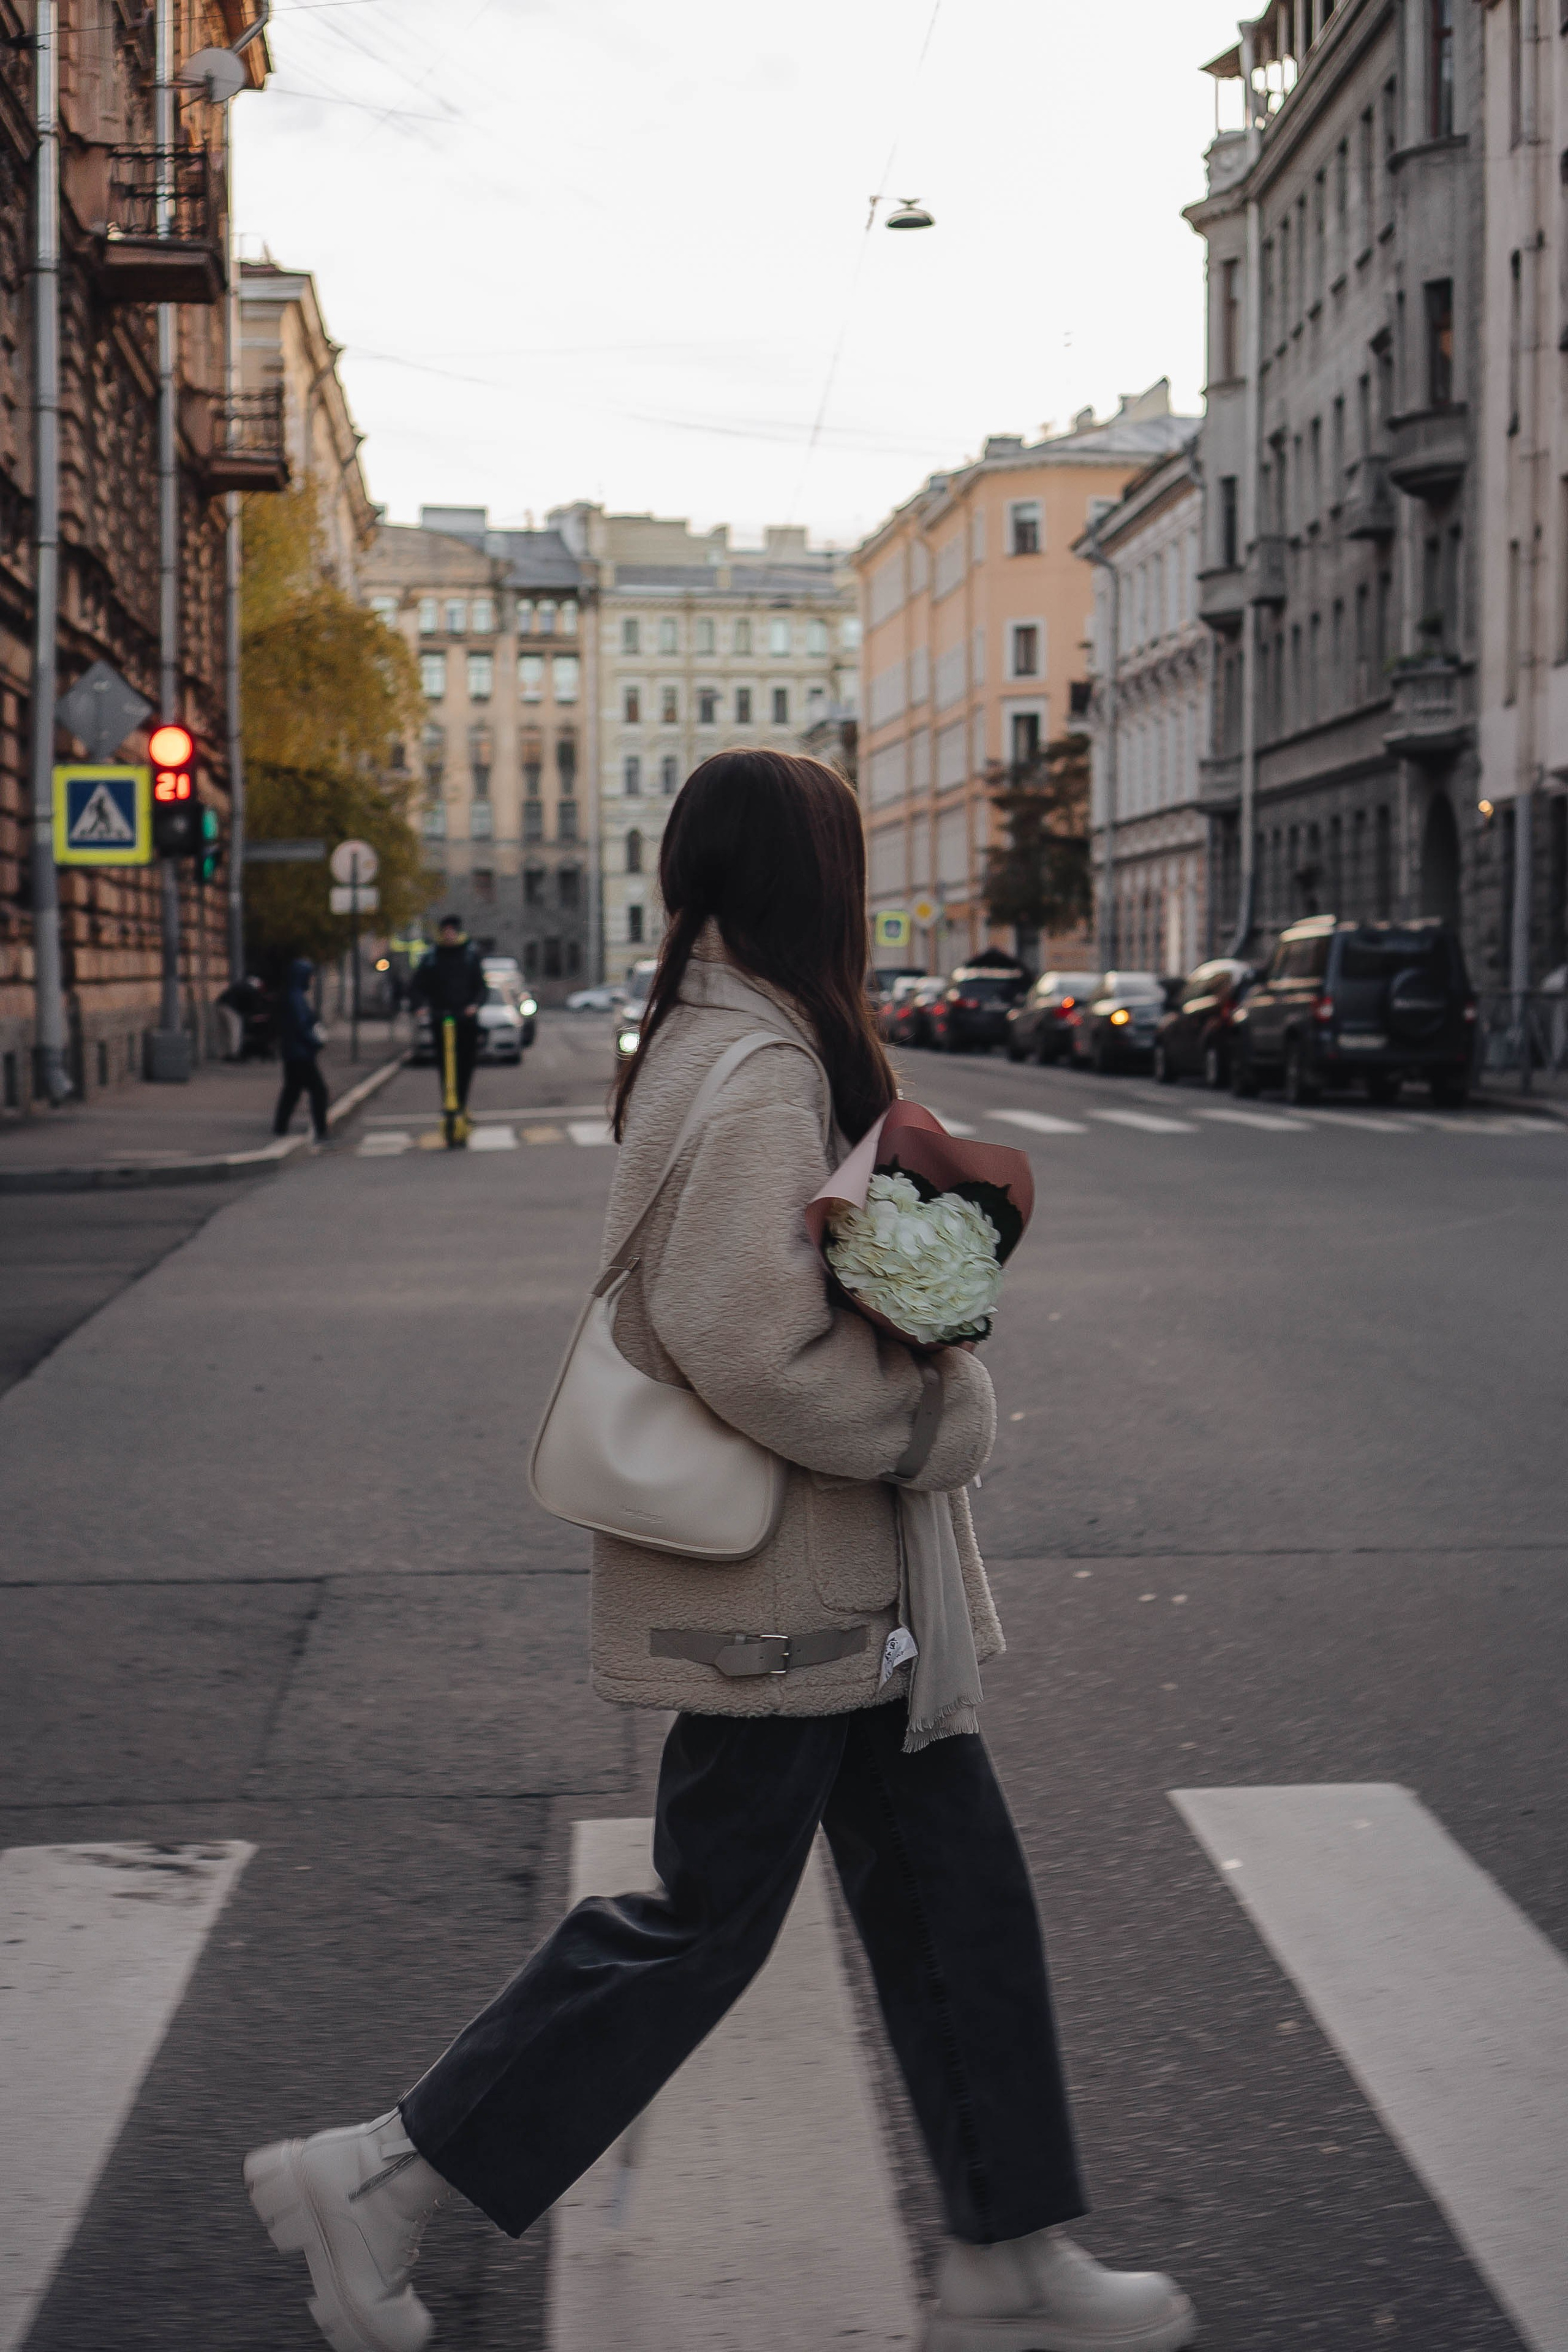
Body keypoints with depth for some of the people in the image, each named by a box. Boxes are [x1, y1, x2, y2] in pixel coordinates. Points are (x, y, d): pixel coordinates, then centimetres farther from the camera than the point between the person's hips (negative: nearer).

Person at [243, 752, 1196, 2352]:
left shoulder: (714, 1046, 11)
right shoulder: (758, 1076, -22)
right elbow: (747, 1343, -30)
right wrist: (937, 1420, -16)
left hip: (840, 1585, 10)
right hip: (787, 1586, -10)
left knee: (951, 1889, 13)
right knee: (704, 1918, 1)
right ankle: (379, 2181, 13)